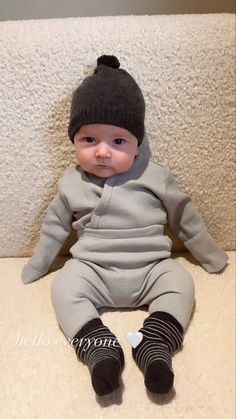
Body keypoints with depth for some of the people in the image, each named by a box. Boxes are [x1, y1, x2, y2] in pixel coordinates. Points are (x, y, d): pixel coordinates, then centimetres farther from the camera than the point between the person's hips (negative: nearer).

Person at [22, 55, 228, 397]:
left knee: (180, 282, -23)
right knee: (64, 286, -23)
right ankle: (101, 350, -28)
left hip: (151, 269, 0)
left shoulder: (155, 177, -3)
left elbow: (185, 218, 9)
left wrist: (212, 257, 17)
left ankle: (154, 347, -26)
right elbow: (55, 226, 14)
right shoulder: (71, 183, 1)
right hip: (93, 271, 0)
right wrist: (36, 266, 22)